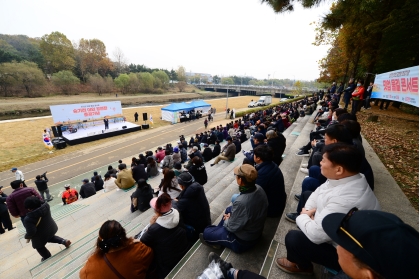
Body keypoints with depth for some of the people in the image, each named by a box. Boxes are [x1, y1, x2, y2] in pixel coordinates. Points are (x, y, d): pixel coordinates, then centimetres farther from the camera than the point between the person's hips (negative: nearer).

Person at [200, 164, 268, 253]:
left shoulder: (241, 202, -40)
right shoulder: (259, 189, -17)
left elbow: (232, 227, -23)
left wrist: (227, 219, -2)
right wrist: (232, 215, 2)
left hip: (243, 241, -7)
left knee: (206, 232, 5)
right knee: (229, 209, 25)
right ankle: (218, 231, 37)